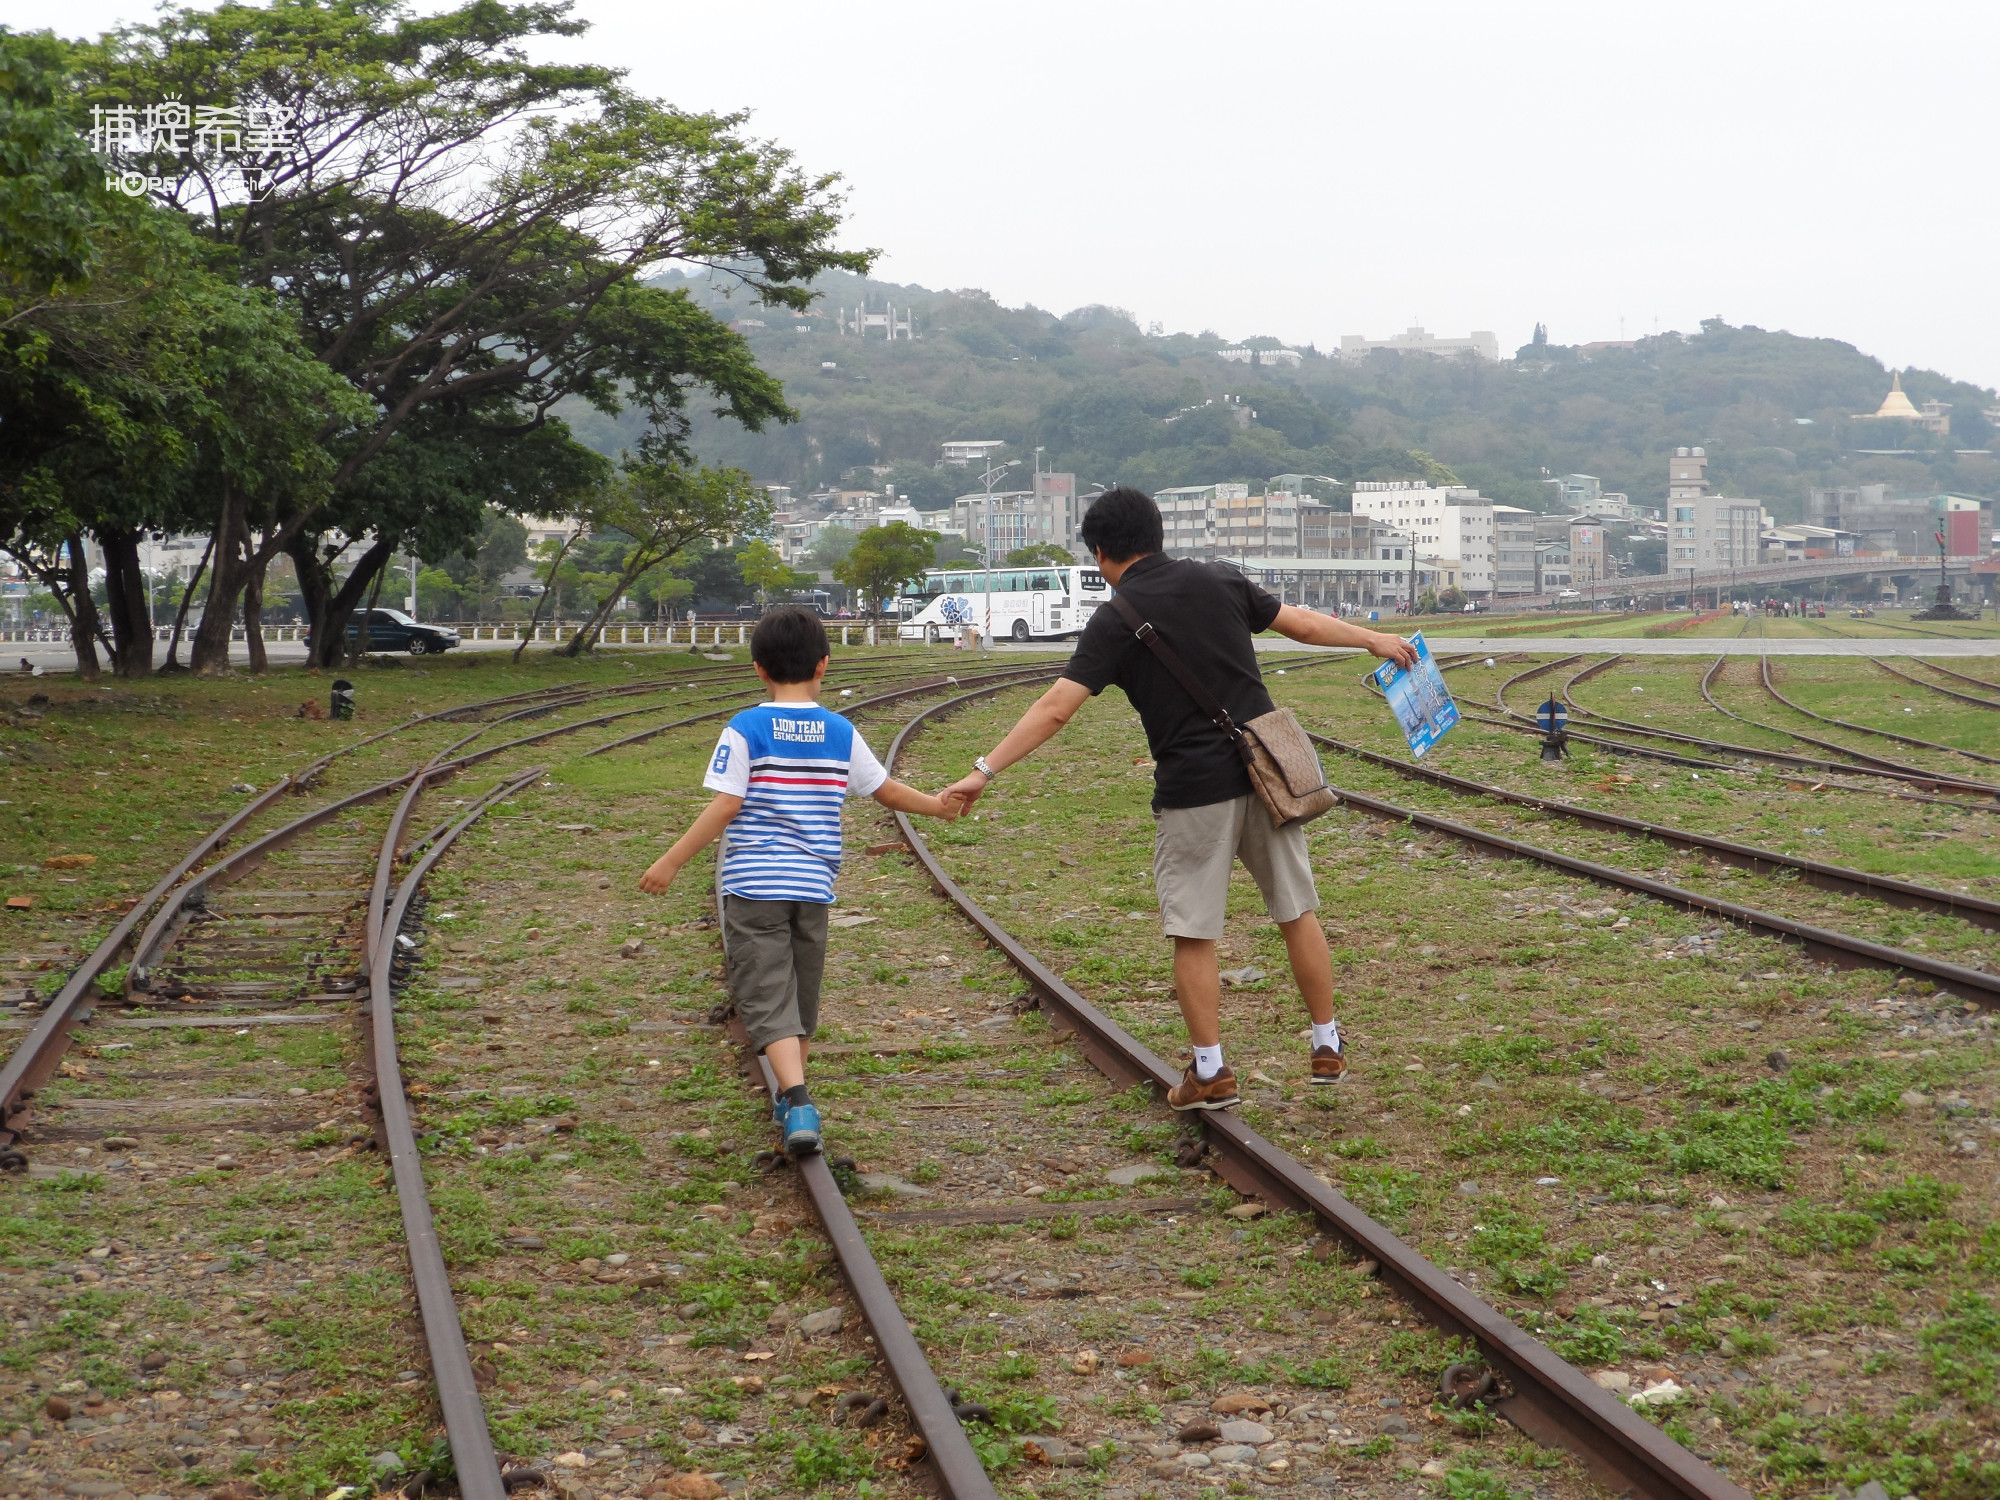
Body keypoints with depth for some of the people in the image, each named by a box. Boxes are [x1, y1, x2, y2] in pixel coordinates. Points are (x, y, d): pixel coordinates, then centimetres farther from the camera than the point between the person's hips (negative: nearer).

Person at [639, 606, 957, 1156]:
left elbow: (725, 807, -13)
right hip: (813, 885, 4)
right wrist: (936, 805, 33)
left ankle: (799, 1099, -24)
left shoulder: (745, 730, -7)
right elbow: (886, 790, 14)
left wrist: (670, 861, -8)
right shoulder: (841, 734, 4)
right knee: (802, 998, 18)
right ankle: (791, 1102, 31)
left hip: (753, 884, -4)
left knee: (767, 1001, -6)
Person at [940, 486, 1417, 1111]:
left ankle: (1211, 1072, 8)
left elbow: (1055, 709, -15)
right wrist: (1374, 638, 32)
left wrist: (984, 770, -15)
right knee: (1297, 912, 15)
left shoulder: (1113, 622, -7)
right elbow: (1304, 624, 16)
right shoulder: (1219, 581, 5)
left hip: (1193, 790, -4)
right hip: (1265, 772, 5)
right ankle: (1328, 1048, 23)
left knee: (1194, 935, 5)